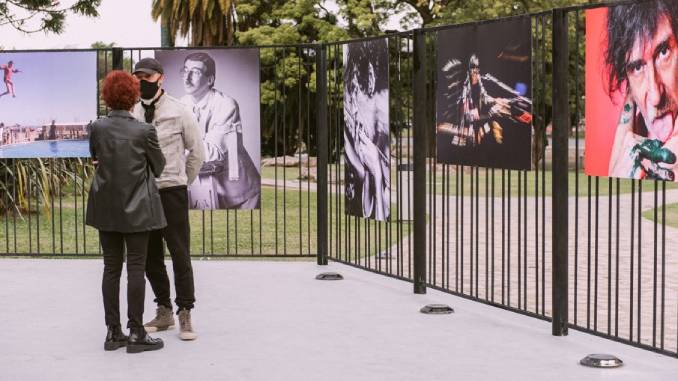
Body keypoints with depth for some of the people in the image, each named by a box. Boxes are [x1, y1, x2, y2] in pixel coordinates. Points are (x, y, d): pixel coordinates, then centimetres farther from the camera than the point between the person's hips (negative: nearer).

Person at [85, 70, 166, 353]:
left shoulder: (97, 128, -5)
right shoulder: (144, 131, -13)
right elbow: (158, 167, 0)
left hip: (106, 208, 4)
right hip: (136, 208, -3)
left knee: (111, 268, 10)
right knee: (136, 269, 2)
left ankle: (113, 332, 15)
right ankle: (136, 333, 5)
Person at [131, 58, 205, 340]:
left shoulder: (178, 112, -4)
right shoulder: (132, 113, 5)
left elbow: (196, 152, 4)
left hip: (171, 191, -4)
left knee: (180, 254, -2)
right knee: (150, 256, 10)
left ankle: (185, 316, 4)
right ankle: (163, 311, 22)